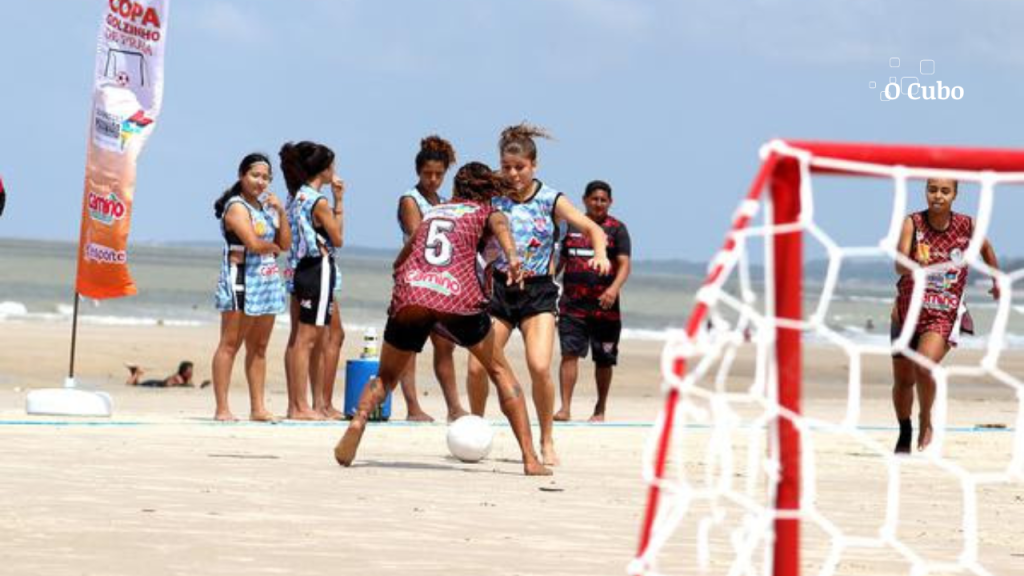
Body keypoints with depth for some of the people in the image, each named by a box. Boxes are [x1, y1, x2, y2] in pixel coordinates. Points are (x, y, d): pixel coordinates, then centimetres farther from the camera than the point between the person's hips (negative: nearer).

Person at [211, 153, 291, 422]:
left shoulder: (265, 207, 17)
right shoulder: (236, 207, -8)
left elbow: (285, 244, 12)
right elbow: (253, 243, -19)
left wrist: (280, 212, 2)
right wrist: (273, 247, 0)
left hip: (268, 282, 8)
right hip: (242, 280, -8)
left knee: (259, 348, 9)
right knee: (230, 344, -7)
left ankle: (258, 407, 12)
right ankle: (222, 408, -8)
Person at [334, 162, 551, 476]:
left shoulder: (432, 212, 32)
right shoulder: (485, 212, 21)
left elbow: (400, 260, 38)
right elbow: (500, 227, -4)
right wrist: (512, 257, -22)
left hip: (409, 296, 2)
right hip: (459, 296, -2)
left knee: (384, 378, 21)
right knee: (500, 371, 15)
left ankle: (359, 418, -10)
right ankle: (530, 459, 7)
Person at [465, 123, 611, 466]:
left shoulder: (550, 200, -3)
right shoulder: (493, 199, 1)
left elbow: (592, 229, -2)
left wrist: (600, 254, -22)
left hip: (538, 291, -2)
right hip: (499, 287, 2)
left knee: (539, 367, -19)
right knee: (477, 367, -6)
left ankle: (546, 441, -1)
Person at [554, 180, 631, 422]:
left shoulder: (616, 229, 2)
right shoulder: (571, 225, 11)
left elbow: (624, 264, -8)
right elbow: (561, 259, 21)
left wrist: (614, 288, -26)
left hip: (604, 305, -1)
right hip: (572, 303, 1)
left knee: (604, 360, 7)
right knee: (569, 353, -11)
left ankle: (600, 409, 22)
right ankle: (565, 407, -14)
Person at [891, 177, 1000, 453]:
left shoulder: (967, 226, -7)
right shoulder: (913, 223, -12)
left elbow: (986, 249, 16)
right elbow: (899, 265, -25)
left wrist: (997, 281, 27)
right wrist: (913, 265, -46)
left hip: (945, 313, -1)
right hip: (908, 309, 1)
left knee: (924, 366, -26)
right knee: (903, 380, 12)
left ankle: (926, 422, 1)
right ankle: (905, 433, 39)